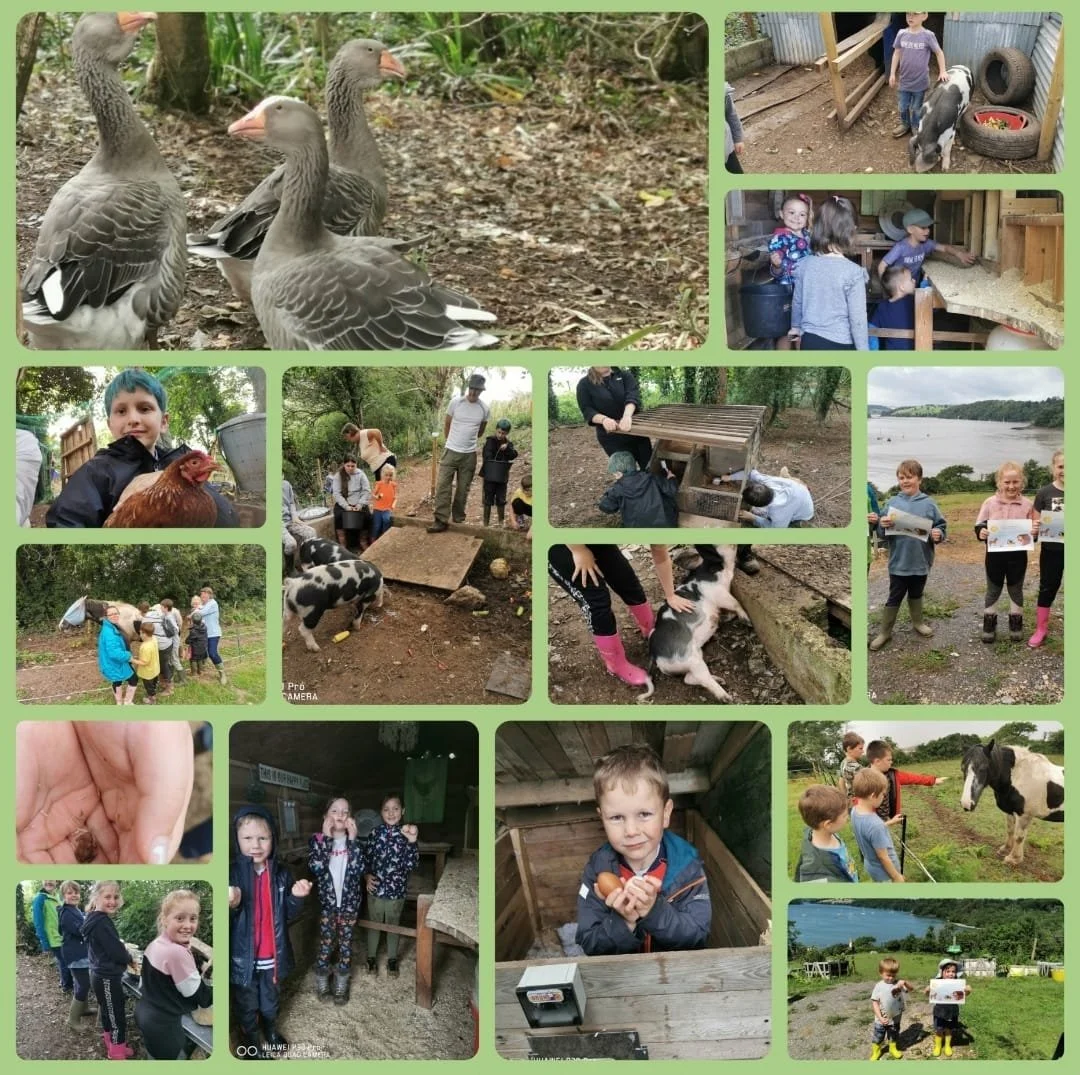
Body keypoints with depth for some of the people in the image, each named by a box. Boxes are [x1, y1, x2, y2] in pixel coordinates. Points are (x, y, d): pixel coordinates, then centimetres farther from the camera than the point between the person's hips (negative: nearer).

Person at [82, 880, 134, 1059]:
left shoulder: (94, 919, 6)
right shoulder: (102, 922, -25)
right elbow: (117, 953, -23)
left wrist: (124, 954, 7)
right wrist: (130, 958, -4)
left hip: (99, 974, 11)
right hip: (107, 978, -11)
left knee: (107, 1013, 24)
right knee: (118, 1019, -2)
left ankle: (113, 1048, 39)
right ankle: (118, 1056, 4)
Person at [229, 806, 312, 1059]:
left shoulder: (281, 873, -7)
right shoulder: (231, 873, -17)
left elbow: (289, 915, 1)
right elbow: (224, 921, -15)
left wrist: (297, 897, -19)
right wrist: (230, 906, -36)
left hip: (273, 953, 3)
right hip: (243, 955, -3)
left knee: (271, 998, 26)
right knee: (247, 1004, 16)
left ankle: (270, 1030, 50)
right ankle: (249, 1039, 39)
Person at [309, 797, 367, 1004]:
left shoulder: (357, 841, -4)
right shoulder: (317, 839, -7)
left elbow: (359, 869, -20)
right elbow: (315, 867, -24)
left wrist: (352, 839, -22)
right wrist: (326, 838, -24)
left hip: (349, 901, 1)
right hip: (327, 901, -1)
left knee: (345, 942, 8)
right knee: (326, 942, 4)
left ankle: (341, 985, 22)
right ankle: (322, 982, 22)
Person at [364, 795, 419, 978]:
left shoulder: (407, 833, -10)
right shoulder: (375, 833, -5)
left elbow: (411, 865, -16)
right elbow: (367, 858, 5)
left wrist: (411, 842, -29)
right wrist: (367, 875, -11)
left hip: (396, 889, -1)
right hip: (376, 887, 1)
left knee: (393, 925, 15)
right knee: (374, 924, 15)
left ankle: (392, 959, 30)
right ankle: (371, 957, 32)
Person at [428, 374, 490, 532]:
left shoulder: (485, 409, -3)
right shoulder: (455, 402, -7)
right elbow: (447, 424, 8)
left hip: (469, 454, 1)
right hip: (451, 451, -1)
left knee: (463, 488, 8)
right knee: (443, 485, -7)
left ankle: (459, 519, 19)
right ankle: (441, 520, -6)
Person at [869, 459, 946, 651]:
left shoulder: (928, 504, -5)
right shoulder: (892, 502, -5)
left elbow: (941, 526, -1)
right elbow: (882, 533, -1)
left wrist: (938, 534, -22)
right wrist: (882, 524, -23)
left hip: (921, 561, 1)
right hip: (899, 561, -1)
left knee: (916, 594, 22)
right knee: (894, 597, 7)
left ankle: (917, 623, 41)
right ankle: (884, 632, 17)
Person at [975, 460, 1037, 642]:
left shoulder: (1027, 504, -4)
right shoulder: (990, 503, -6)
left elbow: (1033, 531, 3)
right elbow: (979, 525, -1)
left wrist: (1035, 531, -19)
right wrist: (981, 532, -22)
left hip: (1018, 556, 0)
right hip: (994, 555, 0)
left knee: (1016, 590, 15)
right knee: (993, 591, 12)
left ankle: (1016, 625, 28)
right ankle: (989, 626, 22)